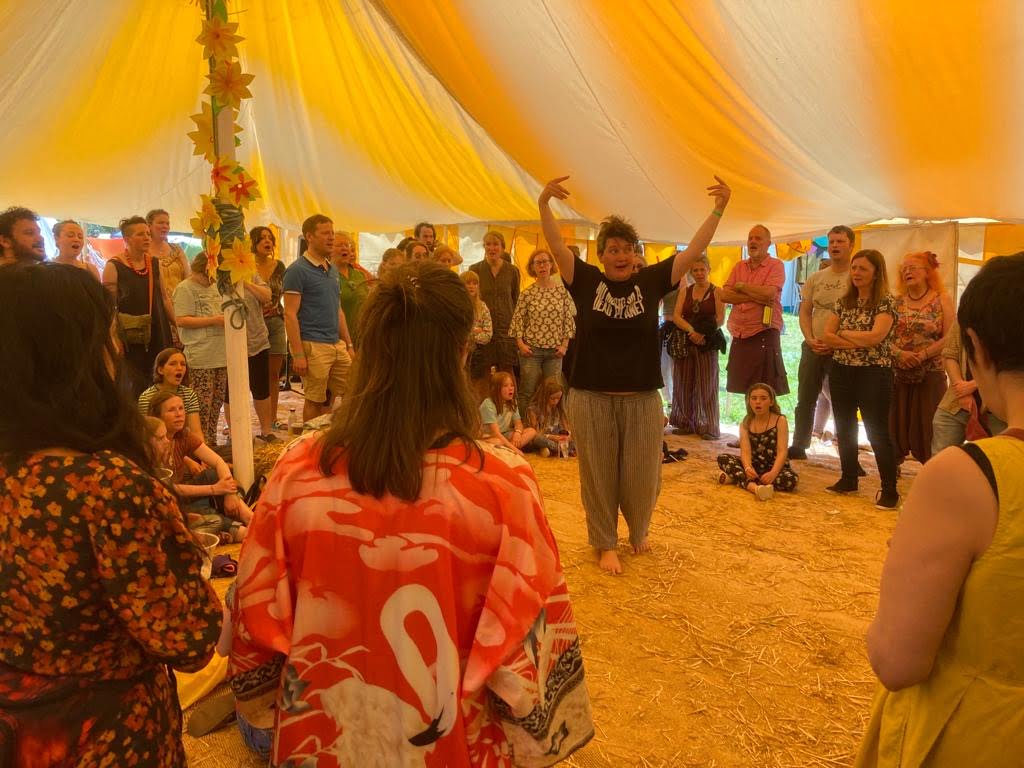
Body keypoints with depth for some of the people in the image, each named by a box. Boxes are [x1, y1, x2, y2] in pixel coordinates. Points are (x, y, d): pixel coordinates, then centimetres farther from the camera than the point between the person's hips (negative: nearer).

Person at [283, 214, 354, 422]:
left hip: (337, 344, 8)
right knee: (315, 401, 1)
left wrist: (349, 345, 15)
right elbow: (290, 314, -13)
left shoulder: (332, 269, 15)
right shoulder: (297, 270, -9)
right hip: (313, 346, -8)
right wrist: (298, 354, -18)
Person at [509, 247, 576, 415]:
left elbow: (569, 320, 4)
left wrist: (564, 345, -1)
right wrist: (521, 344, -8)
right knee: (527, 392, 2)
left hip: (555, 350, 2)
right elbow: (518, 320, 1)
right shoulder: (527, 293, -2)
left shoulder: (562, 291, 2)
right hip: (531, 349, -2)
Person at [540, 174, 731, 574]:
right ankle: (605, 544, 26)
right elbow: (557, 246, -11)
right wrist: (543, 204, -24)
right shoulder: (586, 281, -1)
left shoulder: (651, 282, 2)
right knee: (599, 475, 9)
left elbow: (693, 250, -1)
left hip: (642, 399, 1)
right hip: (591, 398, -1)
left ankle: (639, 531, 39)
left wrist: (719, 208, -8)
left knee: (641, 476, 11)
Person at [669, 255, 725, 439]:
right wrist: (691, 331, -16)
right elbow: (676, 316, 0)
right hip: (685, 343, 3)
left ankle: (708, 427, 5)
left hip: (707, 344, -3)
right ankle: (686, 424, 16)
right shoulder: (685, 291, 10)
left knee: (706, 385, -1)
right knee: (684, 384, 6)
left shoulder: (716, 292, 2)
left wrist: (703, 333, -16)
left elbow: (720, 320, -5)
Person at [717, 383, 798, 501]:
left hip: (774, 466, -2)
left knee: (791, 479, -34)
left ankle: (737, 477, -30)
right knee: (723, 458, -19)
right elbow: (745, 451, -14)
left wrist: (773, 473, -36)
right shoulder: (745, 423, -1)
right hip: (754, 466, 2)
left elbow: (782, 451, -18)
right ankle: (753, 487, -44)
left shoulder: (780, 421, -8)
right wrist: (747, 468, -37)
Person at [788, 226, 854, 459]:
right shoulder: (816, 278, 10)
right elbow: (804, 312, 10)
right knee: (805, 401, 10)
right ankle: (799, 446, 22)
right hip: (813, 348, 4)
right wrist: (810, 339, -6)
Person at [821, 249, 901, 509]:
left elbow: (875, 336, -22)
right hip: (841, 372, 6)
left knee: (878, 433, -3)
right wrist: (856, 343, -14)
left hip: (873, 374, -6)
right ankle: (848, 480, 25)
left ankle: (889, 490, 3)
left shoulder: (886, 303, -8)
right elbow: (827, 336, 1)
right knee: (844, 429, 13)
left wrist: (844, 333, -8)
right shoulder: (844, 301, 9)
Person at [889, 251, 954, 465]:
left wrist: (922, 355, -16)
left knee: (927, 424, 0)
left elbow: (949, 338, -8)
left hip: (930, 373, -3)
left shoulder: (942, 300, -1)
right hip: (897, 373, 3)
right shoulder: (896, 301, 7)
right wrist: (899, 353, -15)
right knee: (895, 423, 5)